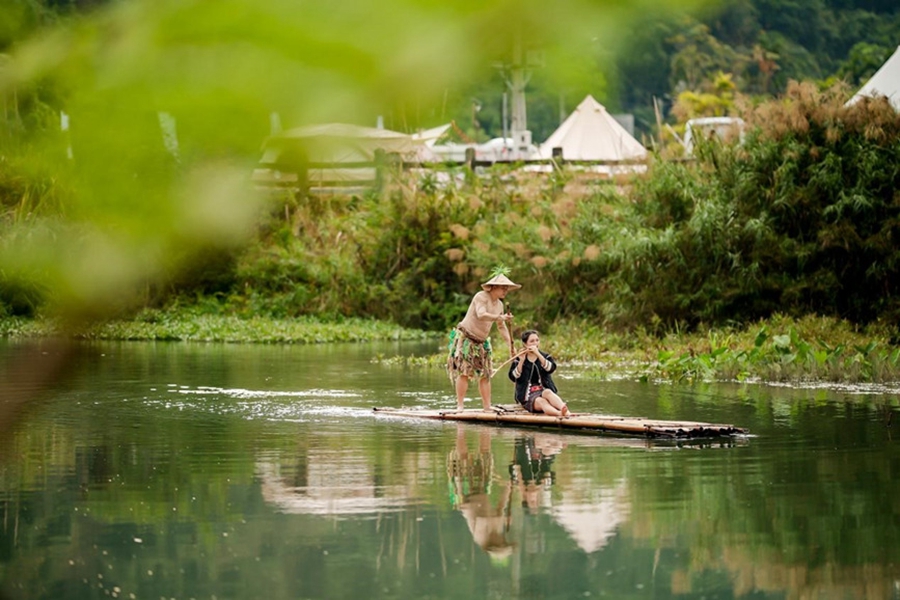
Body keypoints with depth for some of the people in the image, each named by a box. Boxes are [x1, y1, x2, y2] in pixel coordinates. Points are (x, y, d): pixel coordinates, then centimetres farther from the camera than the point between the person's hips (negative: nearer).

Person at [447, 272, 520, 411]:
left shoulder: (499, 305, 6)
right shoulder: (481, 297, -16)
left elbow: (502, 327, 13)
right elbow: (481, 315, -34)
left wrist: (510, 344, 2)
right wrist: (500, 317, -46)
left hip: (481, 342, 7)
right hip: (464, 337, -7)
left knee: (485, 374, 2)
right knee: (463, 371, -14)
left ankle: (487, 407, 3)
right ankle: (460, 406, -15)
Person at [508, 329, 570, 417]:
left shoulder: (546, 356, 15)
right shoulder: (519, 360, 12)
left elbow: (551, 368, -9)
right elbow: (513, 377, -4)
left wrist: (538, 354, -19)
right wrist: (521, 361, -12)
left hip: (544, 390, 2)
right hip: (528, 396, -2)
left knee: (547, 393, -37)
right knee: (541, 401, -37)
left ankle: (564, 409, -64)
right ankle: (561, 414, -67)